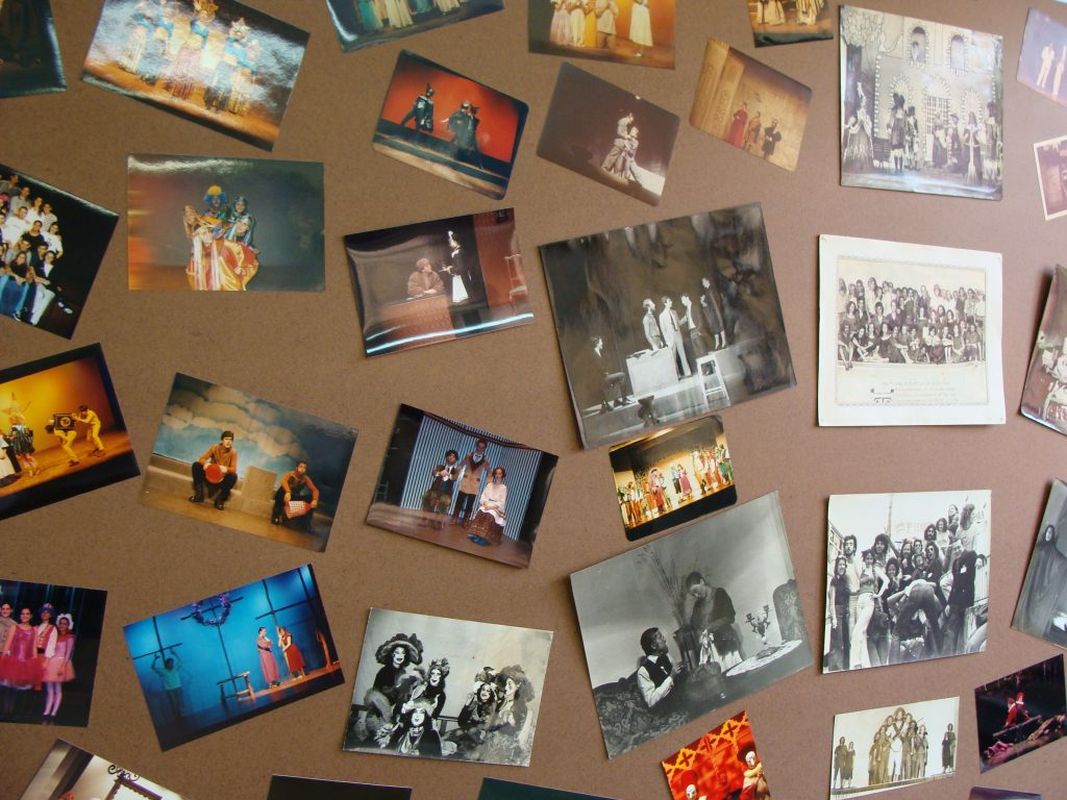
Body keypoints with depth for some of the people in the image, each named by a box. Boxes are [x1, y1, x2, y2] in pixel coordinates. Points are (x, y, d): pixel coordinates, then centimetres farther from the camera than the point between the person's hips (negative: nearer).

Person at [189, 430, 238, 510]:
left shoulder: (233, 452, -14)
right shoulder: (214, 448, -9)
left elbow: (233, 469, -21)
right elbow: (202, 459, -12)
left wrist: (226, 469, -45)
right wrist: (206, 463, -37)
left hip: (222, 479, -2)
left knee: (233, 476, -34)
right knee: (196, 465, -19)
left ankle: (220, 499, -15)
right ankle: (199, 494, -14)